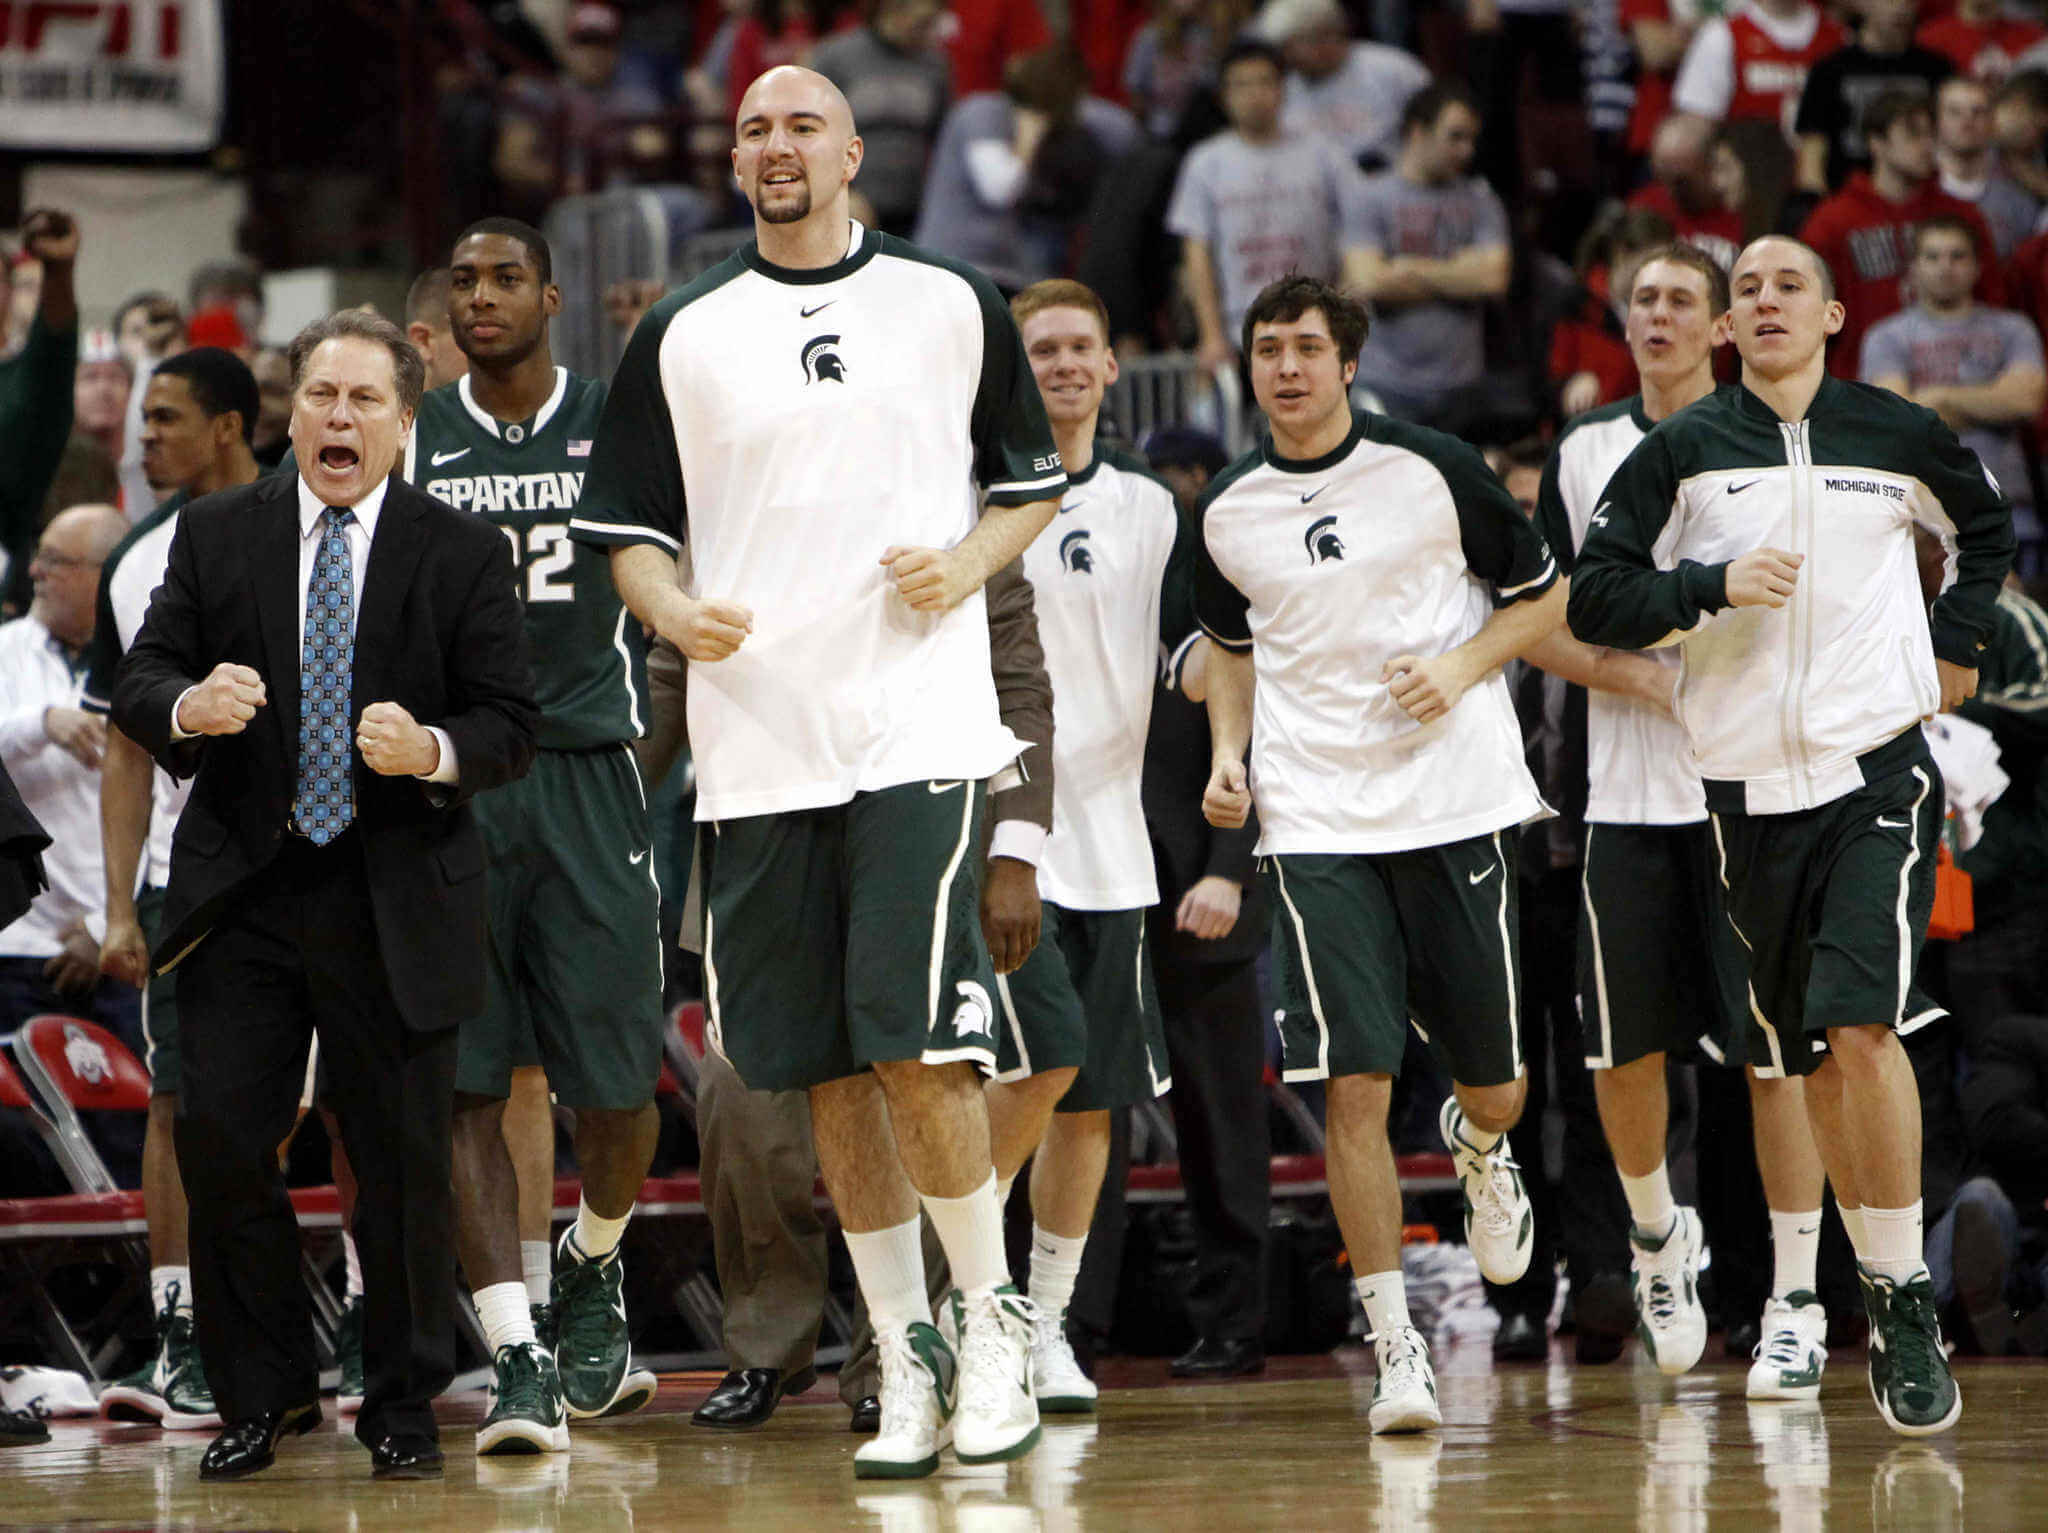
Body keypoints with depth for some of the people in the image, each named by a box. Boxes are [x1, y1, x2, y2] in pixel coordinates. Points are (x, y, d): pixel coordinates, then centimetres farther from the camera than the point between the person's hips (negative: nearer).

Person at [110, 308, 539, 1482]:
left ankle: (405, 1405, 18)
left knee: (403, 1157, 3)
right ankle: (265, 1394, 13)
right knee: (220, 1139, -3)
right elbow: (141, 682, 4)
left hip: (396, 902, -2)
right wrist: (188, 706, -19)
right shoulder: (216, 536, 7)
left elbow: (515, 726, 0)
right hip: (243, 896, 2)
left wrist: (433, 751, -21)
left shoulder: (464, 554, 2)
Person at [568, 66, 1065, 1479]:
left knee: (915, 1040, -14)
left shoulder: (951, 304, 6)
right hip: (757, 745, 3)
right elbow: (629, 529, 11)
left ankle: (994, 1316, 2)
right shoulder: (682, 336, 9)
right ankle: (905, 1354, 15)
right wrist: (674, 609, -9)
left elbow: (1035, 481, 13)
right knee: (828, 1067, 5)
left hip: (918, 725, -3)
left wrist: (966, 567, -5)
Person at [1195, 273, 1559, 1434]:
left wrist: (1462, 667, -11)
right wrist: (1229, 752, 7)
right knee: (1356, 1088, -10)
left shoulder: (1430, 468, -3)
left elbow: (1544, 594, 6)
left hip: (1456, 802, -1)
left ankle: (1480, 1152, 45)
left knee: (1496, 1082, 6)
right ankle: (1398, 1347, -5)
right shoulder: (1229, 513, 6)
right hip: (1316, 821, 1)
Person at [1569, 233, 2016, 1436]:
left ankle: (1910, 1302, -14)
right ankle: (1879, 1289, 23)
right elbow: (1595, 600, 0)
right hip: (1752, 785, 2)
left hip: (1879, 763, -2)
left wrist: (1956, 644, 13)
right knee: (1812, 1053, 9)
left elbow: (1990, 531, 24)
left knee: (1861, 1022, -19)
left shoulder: (1898, 436, 4)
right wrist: (1713, 585, -14)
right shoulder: (1683, 453, 3)